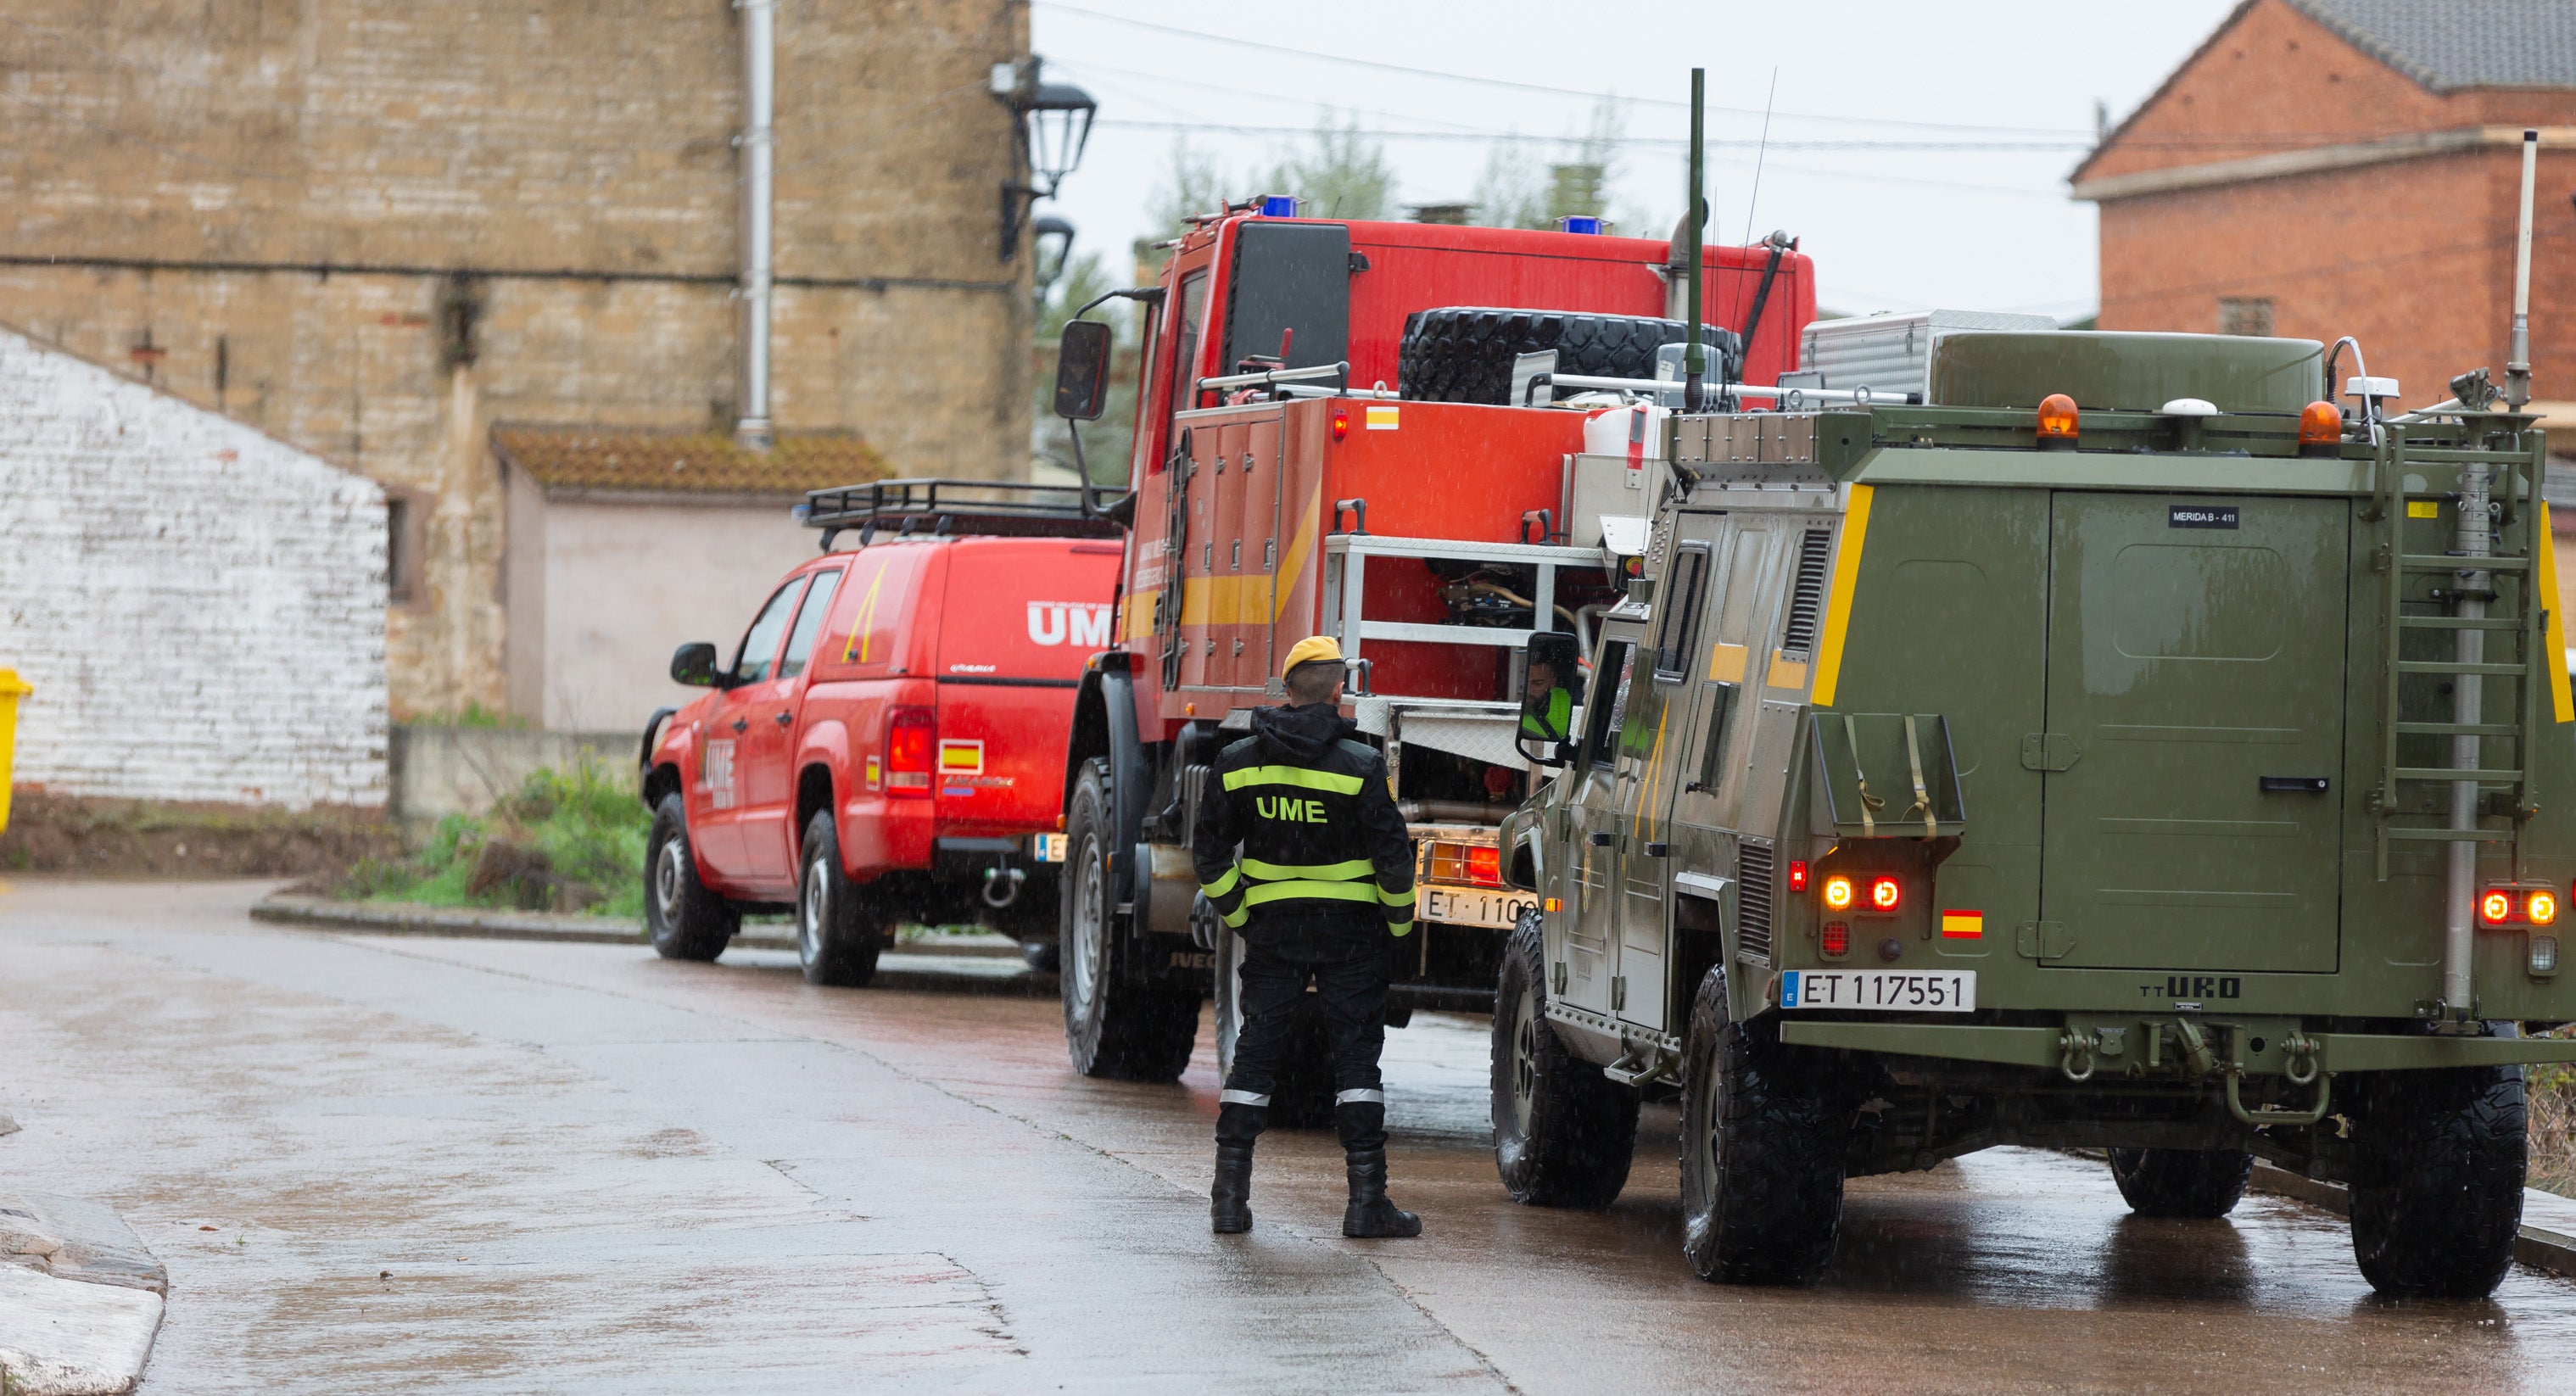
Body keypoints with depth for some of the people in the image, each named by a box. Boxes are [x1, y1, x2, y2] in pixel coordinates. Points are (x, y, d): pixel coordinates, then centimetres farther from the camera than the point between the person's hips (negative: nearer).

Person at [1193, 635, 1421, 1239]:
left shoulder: (1237, 763, 0)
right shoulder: (1360, 767, -11)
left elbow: (1209, 850, 2)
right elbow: (1392, 853, -10)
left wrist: (1235, 916, 13)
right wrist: (1399, 920, 5)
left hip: (1272, 924, 3)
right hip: (1350, 926, -3)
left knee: (1256, 1052, 9)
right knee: (1356, 1053, 1)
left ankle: (1230, 1194, 8)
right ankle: (1366, 1199, -4)